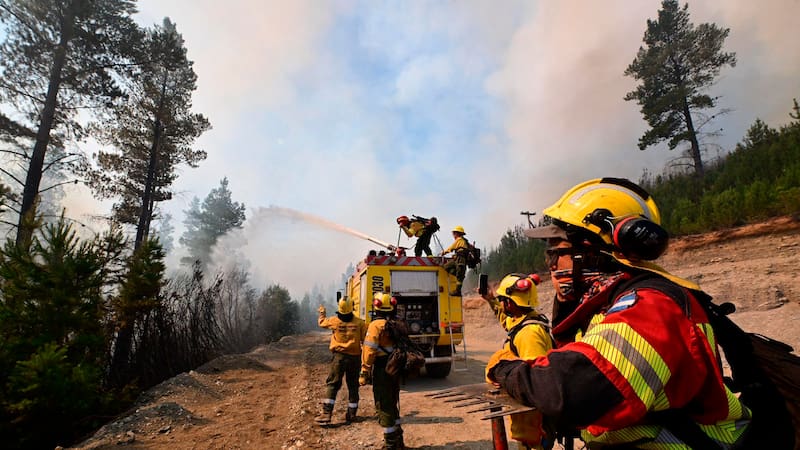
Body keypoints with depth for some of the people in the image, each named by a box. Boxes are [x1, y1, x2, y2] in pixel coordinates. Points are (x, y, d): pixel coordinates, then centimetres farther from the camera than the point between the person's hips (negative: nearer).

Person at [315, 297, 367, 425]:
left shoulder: (334, 321, -6)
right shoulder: (359, 323, -6)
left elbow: (321, 322, 15)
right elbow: (365, 340, -5)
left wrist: (322, 312, 34)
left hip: (339, 356, -1)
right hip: (355, 357, 1)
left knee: (332, 385, 5)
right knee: (353, 386, 12)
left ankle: (326, 413, -1)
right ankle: (351, 414, 19)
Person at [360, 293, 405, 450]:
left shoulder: (376, 325, -15)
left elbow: (369, 351, -19)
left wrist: (364, 373, -15)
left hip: (381, 370, -7)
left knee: (384, 407, 4)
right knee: (393, 405, 21)